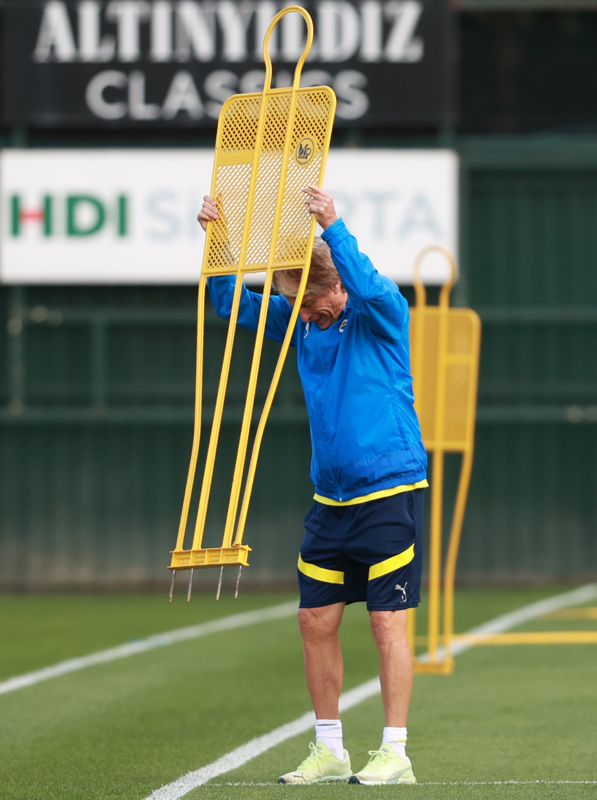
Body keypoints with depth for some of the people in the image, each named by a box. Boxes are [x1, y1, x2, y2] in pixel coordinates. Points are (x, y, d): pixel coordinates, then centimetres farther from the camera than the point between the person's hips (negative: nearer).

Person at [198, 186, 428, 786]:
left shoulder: (381, 313, -10)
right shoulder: (300, 320, 6)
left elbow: (368, 289, -32)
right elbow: (234, 304, 4)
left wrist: (333, 226, -42)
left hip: (390, 494, -6)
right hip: (331, 500, 6)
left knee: (386, 620, -6)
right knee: (316, 619, 4)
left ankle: (395, 754, -1)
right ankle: (329, 749, 14)